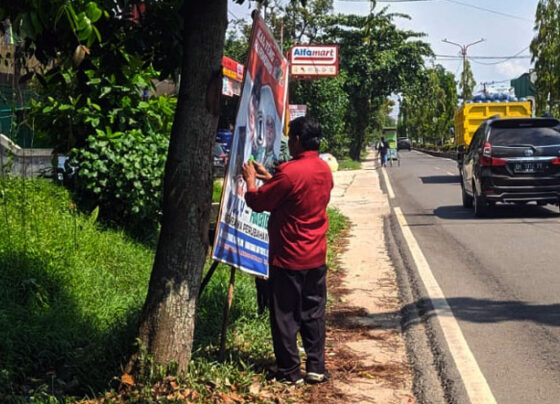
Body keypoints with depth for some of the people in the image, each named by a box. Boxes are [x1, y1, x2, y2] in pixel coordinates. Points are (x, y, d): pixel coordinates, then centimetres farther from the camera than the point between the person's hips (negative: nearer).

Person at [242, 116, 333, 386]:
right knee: (314, 313, 14)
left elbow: (257, 202, -12)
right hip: (316, 257, 7)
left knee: (285, 316, 4)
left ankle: (290, 372, 11)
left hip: (288, 258, -7)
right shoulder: (324, 170, 4)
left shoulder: (290, 171, -21)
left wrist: (251, 180, 5)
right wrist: (268, 177, 21)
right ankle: (316, 368, 19)